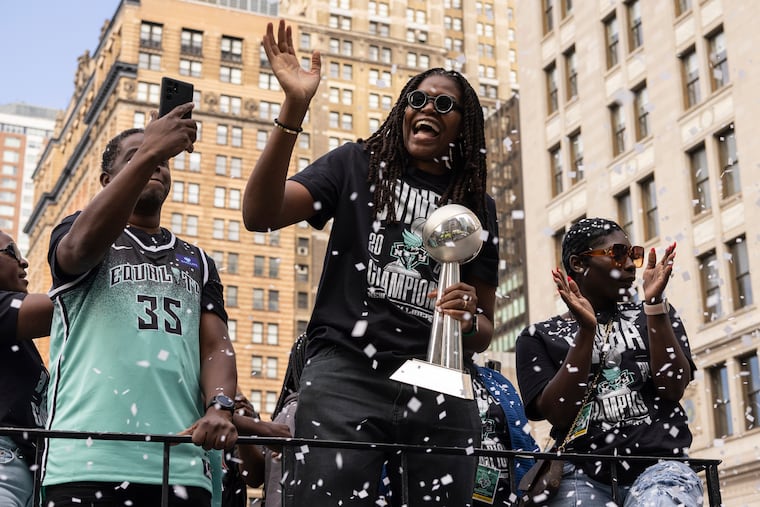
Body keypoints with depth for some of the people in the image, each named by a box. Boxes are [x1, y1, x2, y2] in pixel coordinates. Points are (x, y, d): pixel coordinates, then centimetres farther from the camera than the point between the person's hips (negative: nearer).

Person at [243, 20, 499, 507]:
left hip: (441, 391, 3)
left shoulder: (478, 206, 17)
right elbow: (261, 215, -5)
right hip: (346, 377, -3)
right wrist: (294, 111, -15)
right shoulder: (358, 165, 11)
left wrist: (469, 320, -5)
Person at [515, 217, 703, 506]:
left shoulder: (657, 317, 16)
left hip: (659, 465, 0)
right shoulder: (540, 338, 10)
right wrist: (586, 330, -10)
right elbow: (558, 414, -4)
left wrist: (654, 303, -5)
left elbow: (673, 389, 0)